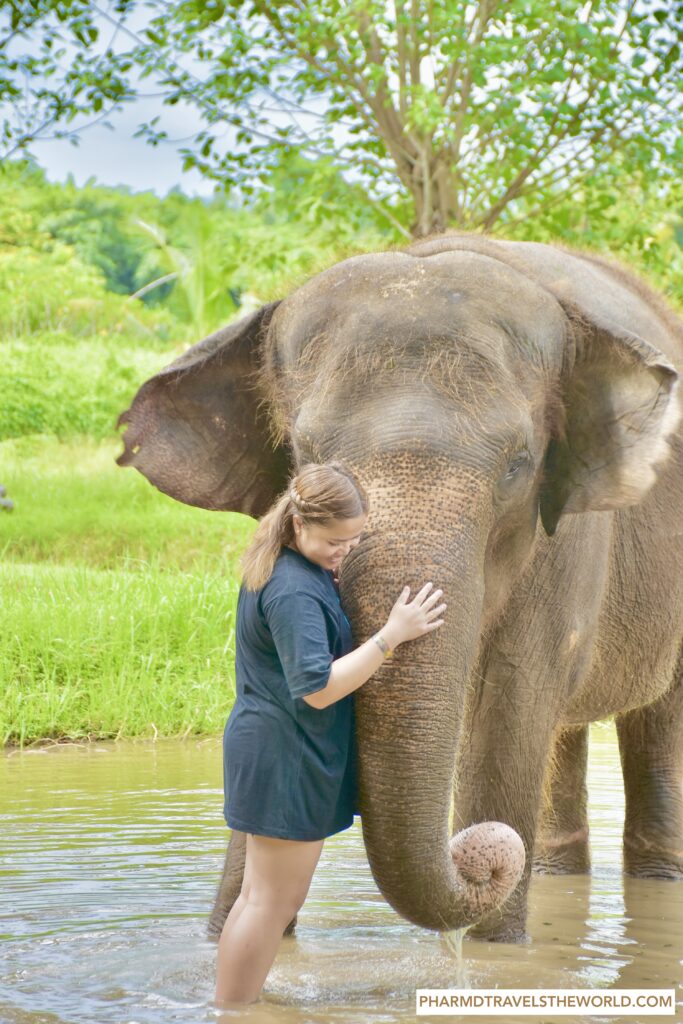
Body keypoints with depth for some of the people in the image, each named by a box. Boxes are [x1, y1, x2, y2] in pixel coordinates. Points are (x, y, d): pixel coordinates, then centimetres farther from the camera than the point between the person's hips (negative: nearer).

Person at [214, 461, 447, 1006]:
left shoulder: (292, 568, 8)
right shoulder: (293, 591, -24)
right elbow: (317, 688, -29)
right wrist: (392, 635, -26)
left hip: (271, 752, 11)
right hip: (286, 757, -11)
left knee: (264, 896, 17)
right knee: (273, 903, -4)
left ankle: (231, 1010, 24)